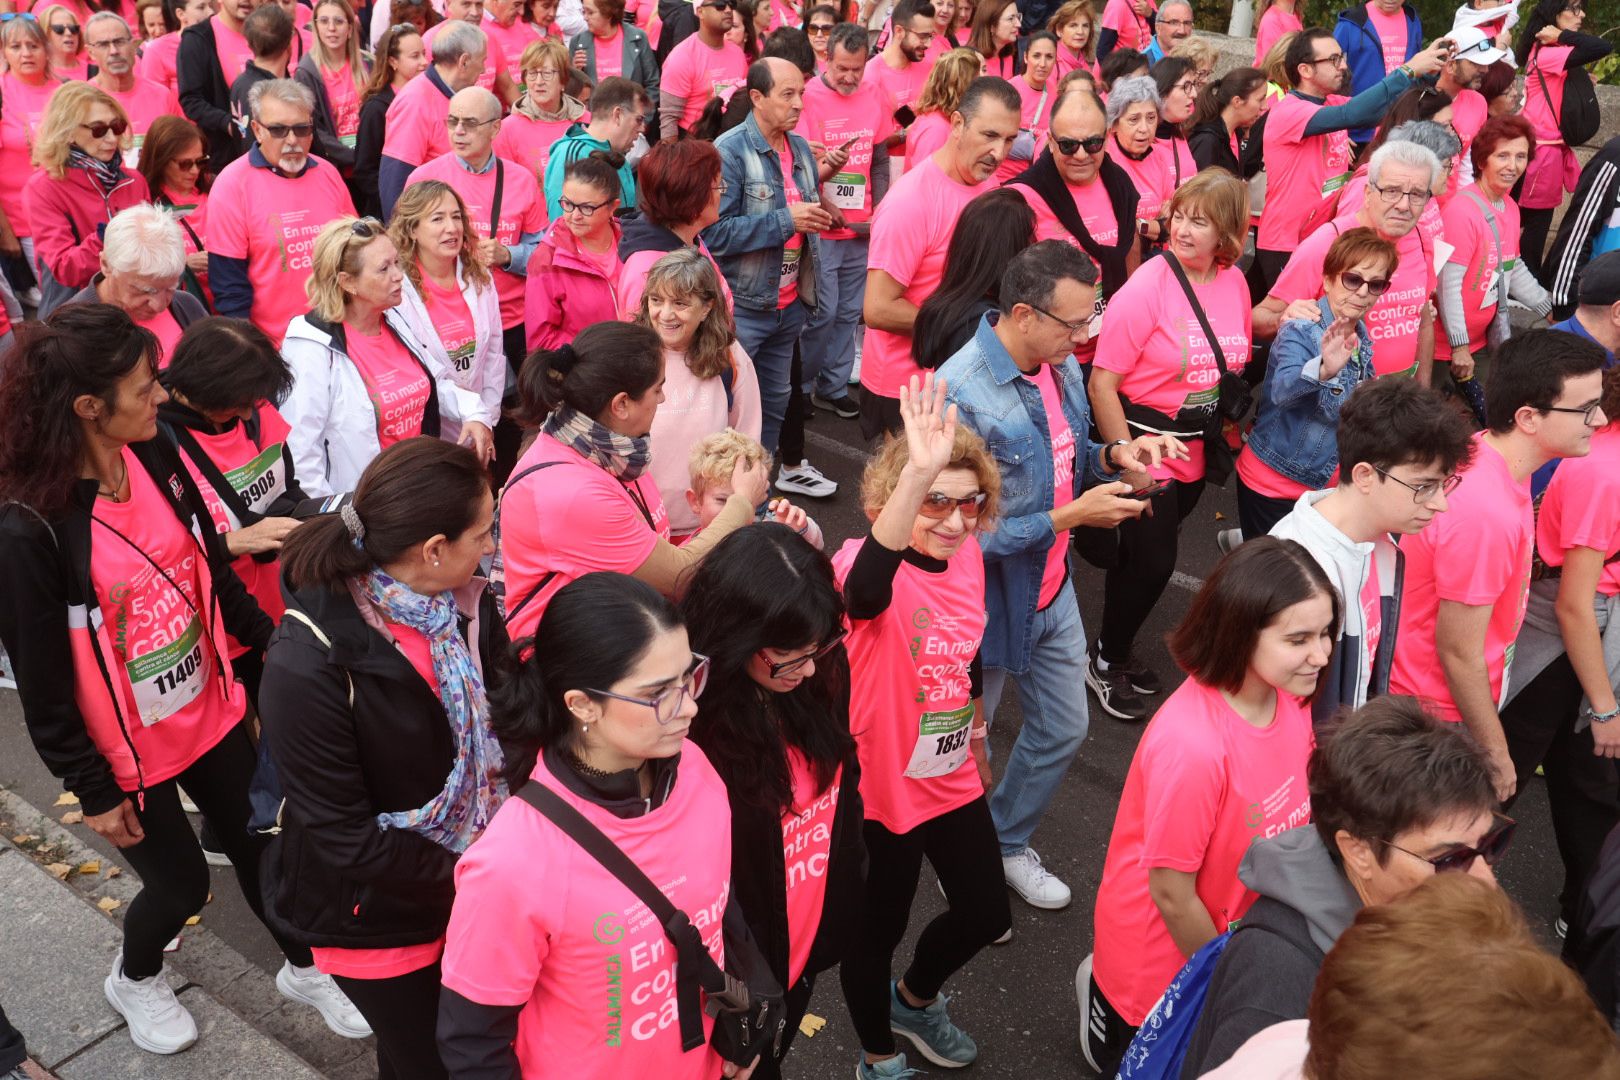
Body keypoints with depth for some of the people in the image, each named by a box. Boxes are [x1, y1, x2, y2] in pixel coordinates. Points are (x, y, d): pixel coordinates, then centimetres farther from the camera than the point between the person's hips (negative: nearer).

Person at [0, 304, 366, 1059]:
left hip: (211, 710, 5)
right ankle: (133, 980, 47)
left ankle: (302, 968, 43)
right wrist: (92, 790, -11)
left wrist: (269, 642, 13)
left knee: (258, 844, 19)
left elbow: (211, 566, 6)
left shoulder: (157, 457, -10)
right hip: (126, 749, -5)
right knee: (182, 883, 14)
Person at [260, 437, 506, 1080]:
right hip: (379, 914, -5)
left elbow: (504, 725, -4)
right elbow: (345, 834, -23)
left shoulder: (467, 604, -11)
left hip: (476, 881, 5)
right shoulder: (308, 666, -28)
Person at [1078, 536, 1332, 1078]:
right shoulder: (1192, 747, -37)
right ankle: (1105, 993, 40)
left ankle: (1110, 978, 43)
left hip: (1238, 932, 6)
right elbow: (1172, 896, -25)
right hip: (1165, 962, -6)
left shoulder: (1288, 696, -14)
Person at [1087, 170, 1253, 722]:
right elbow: (1102, 383, -17)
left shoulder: (1234, 283, 0)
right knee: (1151, 562, -1)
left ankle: (1118, 648, 37)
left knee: (1147, 556, 17)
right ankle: (1106, 661, 22)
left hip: (1196, 450, 6)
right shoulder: (1147, 287, -18)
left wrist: (1226, 427, 9)